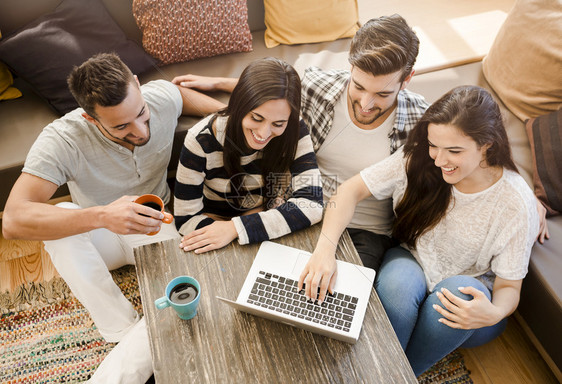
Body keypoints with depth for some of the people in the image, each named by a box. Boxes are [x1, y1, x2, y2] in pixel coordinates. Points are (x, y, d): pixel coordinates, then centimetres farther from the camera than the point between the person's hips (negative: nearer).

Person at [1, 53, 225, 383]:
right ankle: (127, 330, -22)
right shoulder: (61, 141, -29)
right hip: (99, 237, -1)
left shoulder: (161, 97, -19)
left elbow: (182, 93, 8)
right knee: (62, 219, -36)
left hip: (155, 227, 1)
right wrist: (101, 216, -53)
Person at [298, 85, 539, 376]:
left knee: (458, 289, -36)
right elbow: (352, 189, -19)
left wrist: (494, 313, -37)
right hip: (410, 265, 1)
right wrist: (325, 248, -35)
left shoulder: (516, 203, -20)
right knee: (397, 282, -35)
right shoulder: (418, 158, -16)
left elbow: (509, 287, -12)